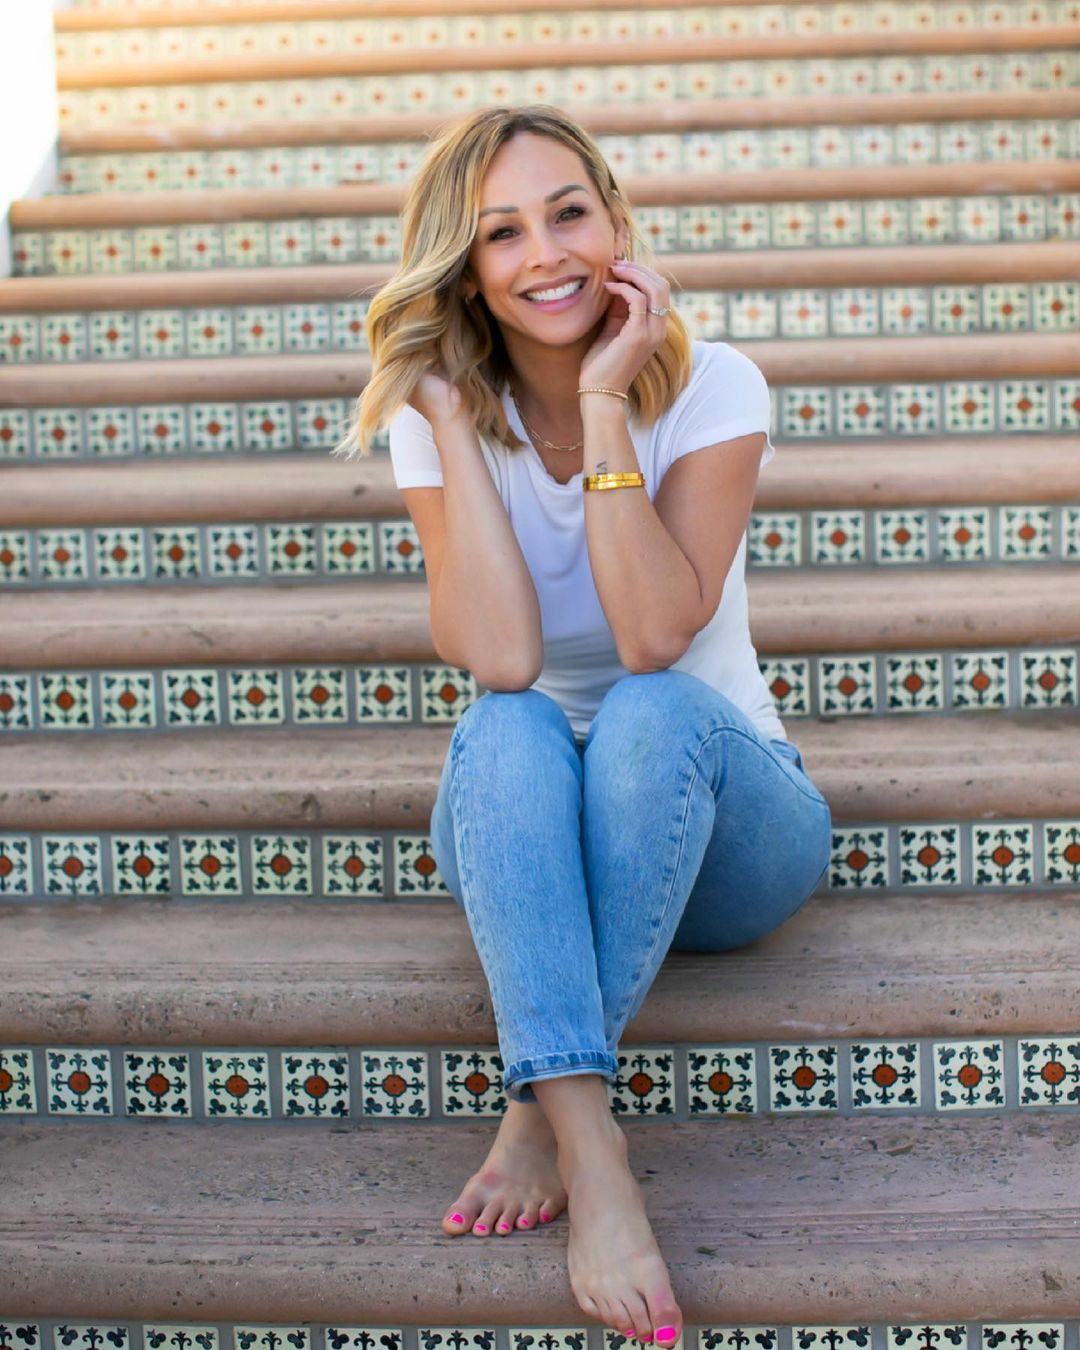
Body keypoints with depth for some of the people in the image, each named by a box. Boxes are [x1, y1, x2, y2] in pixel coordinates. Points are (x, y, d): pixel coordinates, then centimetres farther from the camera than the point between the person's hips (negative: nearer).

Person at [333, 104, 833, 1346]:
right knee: (505, 731, -33)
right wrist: (450, 422, -22)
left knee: (654, 711, -34)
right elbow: (502, 658, -23)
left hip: (717, 828, -1)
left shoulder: (712, 387, -12)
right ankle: (592, 1151, -42)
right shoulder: (442, 420, -7)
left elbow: (653, 637, -26)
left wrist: (605, 405, -26)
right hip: (524, 838, 1)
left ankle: (539, 1112, -29)